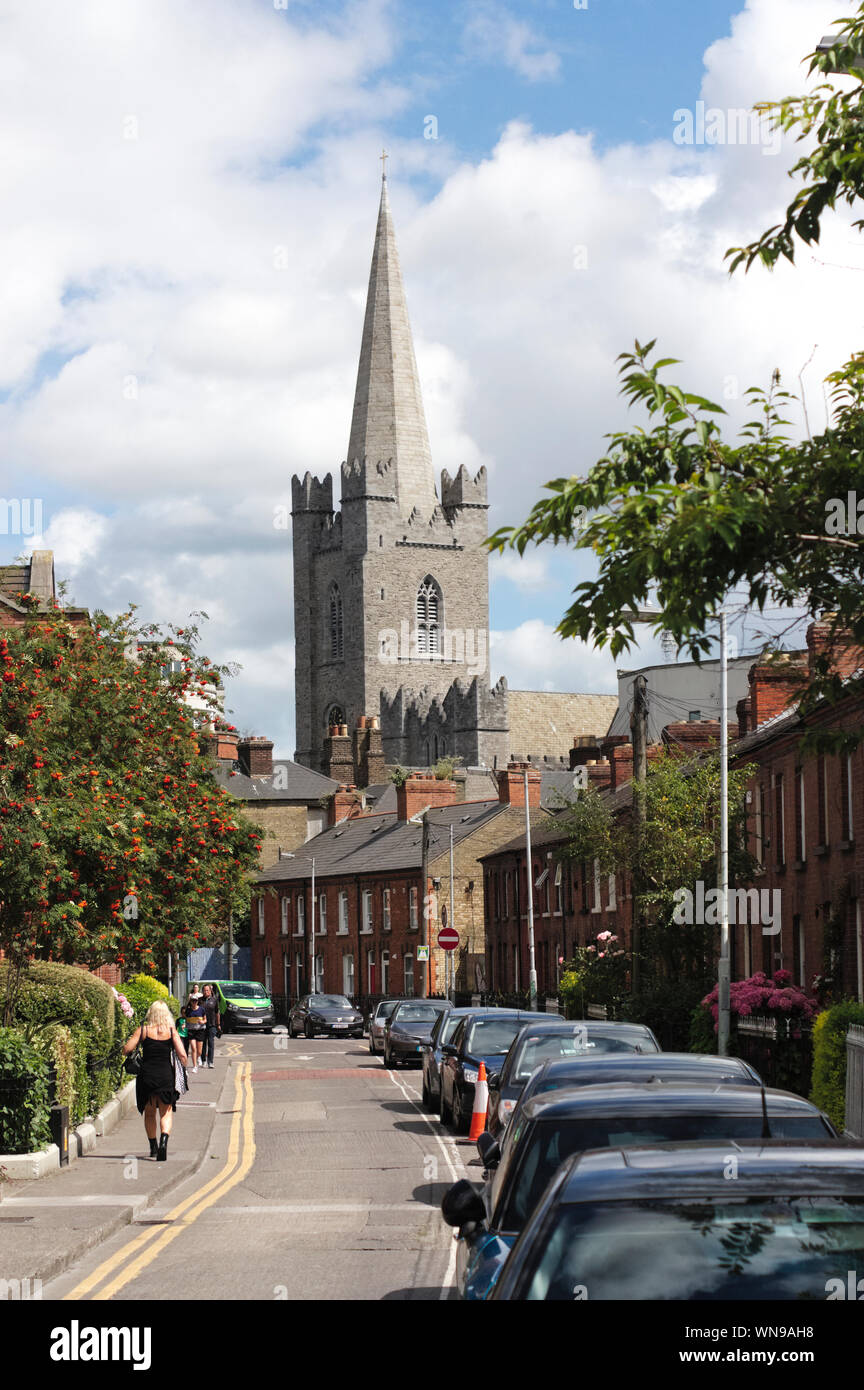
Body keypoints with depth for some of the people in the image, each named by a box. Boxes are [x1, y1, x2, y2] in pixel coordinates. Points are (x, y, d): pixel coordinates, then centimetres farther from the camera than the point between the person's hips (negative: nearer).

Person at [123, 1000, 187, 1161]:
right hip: (166, 1075, 0)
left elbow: (127, 1049, -5)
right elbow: (182, 1054, -7)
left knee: (149, 1113, 19)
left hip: (147, 1075, 0)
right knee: (166, 1113, 8)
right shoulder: (171, 1030, -1)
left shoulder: (143, 1030, -1)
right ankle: (163, 1141, -17)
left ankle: (153, 1147, 24)